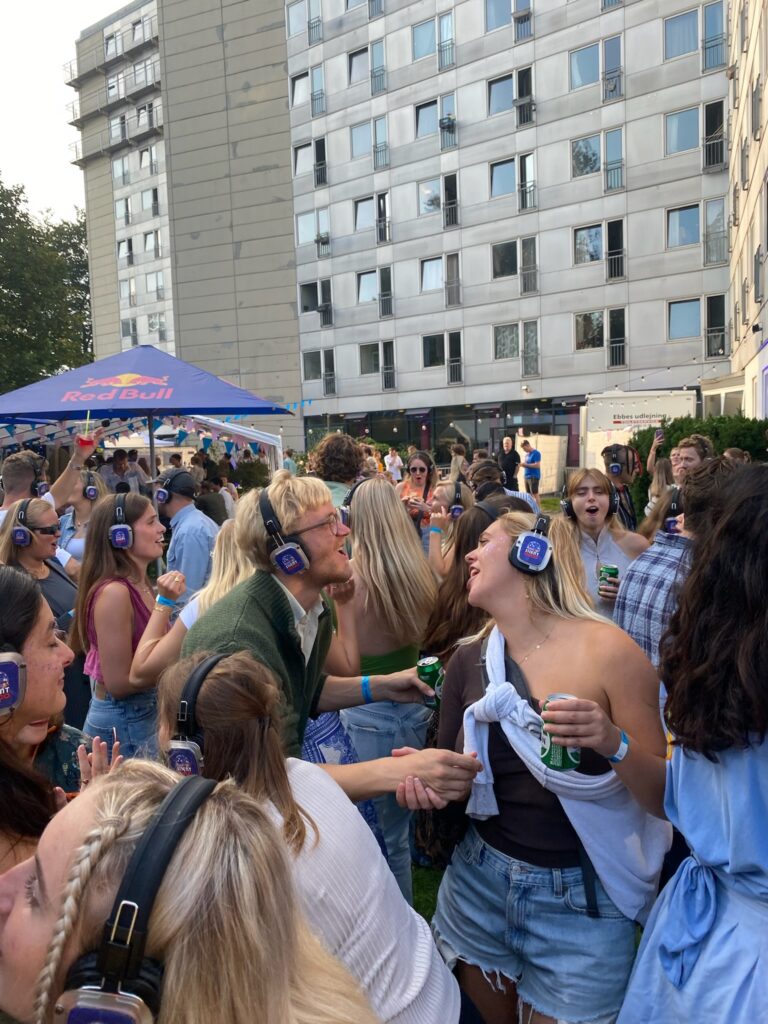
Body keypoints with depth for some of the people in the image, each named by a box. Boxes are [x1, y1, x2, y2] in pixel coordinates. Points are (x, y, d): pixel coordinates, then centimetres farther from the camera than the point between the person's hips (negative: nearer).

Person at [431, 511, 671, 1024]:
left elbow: (667, 794, -13)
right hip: (479, 882, 4)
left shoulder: (607, 651, -18)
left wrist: (614, 743, -32)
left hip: (580, 900, -4)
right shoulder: (469, 660, -4)